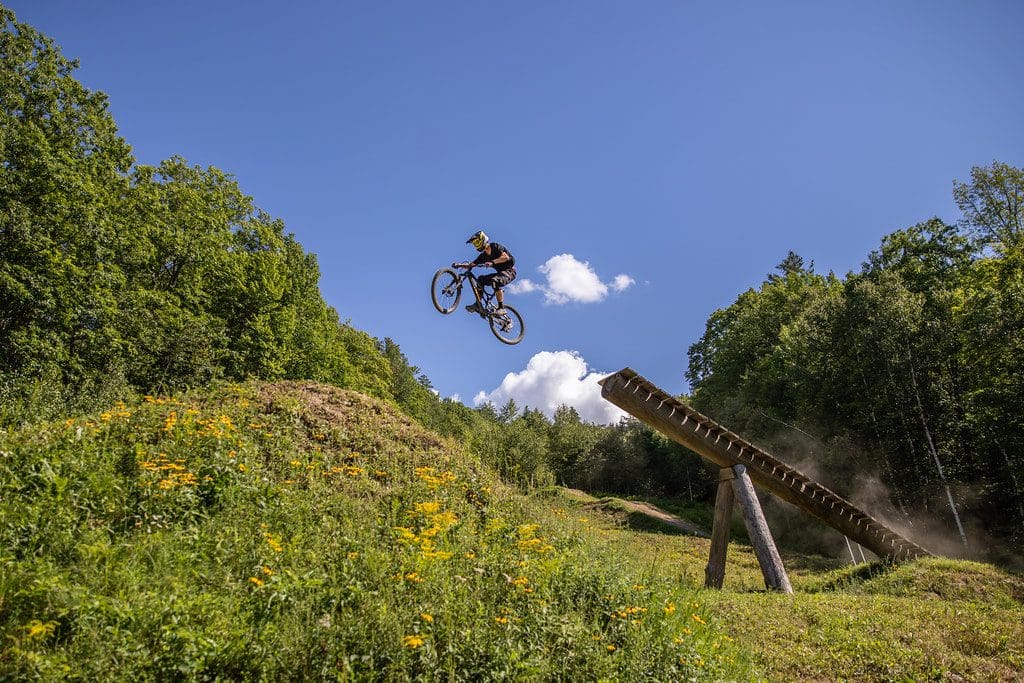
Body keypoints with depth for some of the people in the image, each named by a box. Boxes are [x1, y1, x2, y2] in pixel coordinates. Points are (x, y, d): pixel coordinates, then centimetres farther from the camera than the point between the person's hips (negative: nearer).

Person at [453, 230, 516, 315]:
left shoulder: (495, 247, -13)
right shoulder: (484, 256, 7)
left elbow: (506, 257, -28)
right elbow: (471, 264, 7)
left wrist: (492, 262, -39)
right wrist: (460, 265, -9)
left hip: (509, 271, -8)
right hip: (500, 272, 8)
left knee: (494, 281, -33)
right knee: (481, 279, -4)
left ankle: (501, 307, -27)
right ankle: (478, 305, -9)